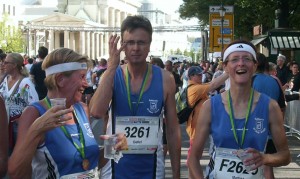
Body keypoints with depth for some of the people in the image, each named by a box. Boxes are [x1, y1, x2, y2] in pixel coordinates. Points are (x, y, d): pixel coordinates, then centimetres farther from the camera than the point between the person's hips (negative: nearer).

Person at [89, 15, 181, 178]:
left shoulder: (165, 79, -7)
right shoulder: (111, 75, -5)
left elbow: (173, 131, 0)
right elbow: (96, 112, -23)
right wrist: (112, 66, -21)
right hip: (116, 165, 0)